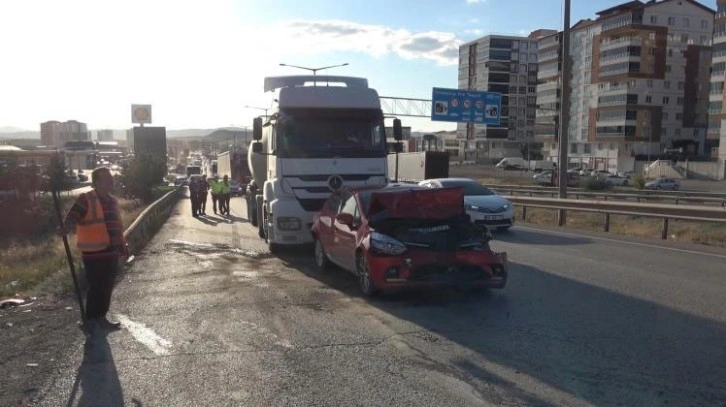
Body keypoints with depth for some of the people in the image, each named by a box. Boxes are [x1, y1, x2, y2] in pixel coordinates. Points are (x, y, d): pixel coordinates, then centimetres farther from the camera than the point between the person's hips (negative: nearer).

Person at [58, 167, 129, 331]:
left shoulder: (112, 201, 12)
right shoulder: (86, 199, -11)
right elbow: (71, 217, -20)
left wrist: (123, 245, 22)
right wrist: (64, 228, -40)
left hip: (111, 252, 8)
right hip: (94, 253, -7)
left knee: (107, 286, 14)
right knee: (97, 287, -1)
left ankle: (100, 316, 27)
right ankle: (93, 319, 12)